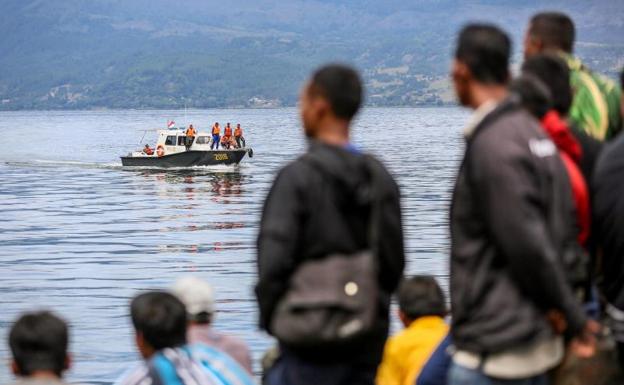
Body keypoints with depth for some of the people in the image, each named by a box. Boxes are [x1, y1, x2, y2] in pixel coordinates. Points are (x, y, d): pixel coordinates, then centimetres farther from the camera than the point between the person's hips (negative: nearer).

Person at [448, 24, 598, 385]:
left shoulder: (491, 145, -18)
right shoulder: (532, 129, 11)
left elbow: (529, 246, -19)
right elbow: (563, 231, 14)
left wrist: (574, 317, -7)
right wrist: (569, 318, 10)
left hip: (493, 352, -9)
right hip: (538, 344, 9)